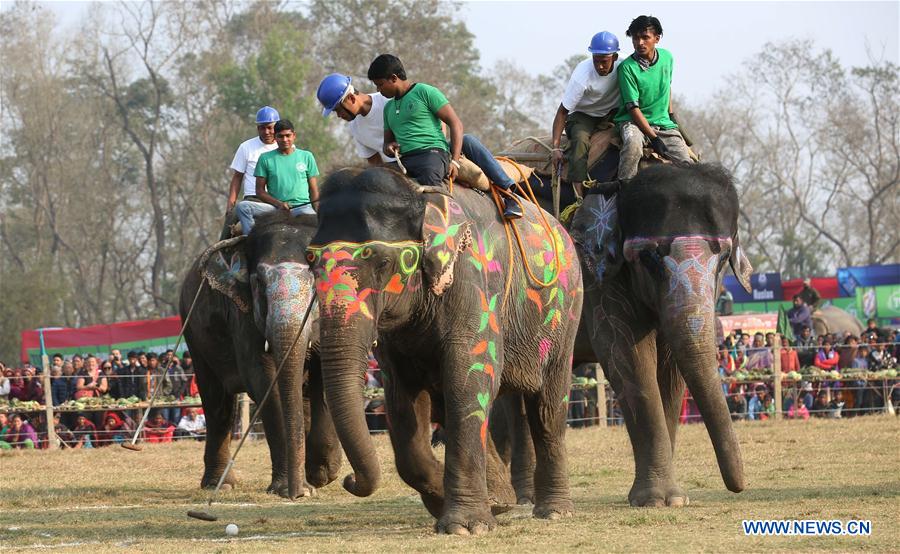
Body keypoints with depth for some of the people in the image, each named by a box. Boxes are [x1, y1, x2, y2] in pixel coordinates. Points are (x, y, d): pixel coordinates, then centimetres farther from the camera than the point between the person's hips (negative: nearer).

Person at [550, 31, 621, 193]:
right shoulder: (582, 75, -27)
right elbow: (562, 112, -23)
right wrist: (555, 147, -30)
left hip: (612, 114, 4)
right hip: (582, 115, -4)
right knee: (580, 139, -34)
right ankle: (578, 191, -41)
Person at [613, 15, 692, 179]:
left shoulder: (666, 57, 3)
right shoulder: (627, 67, -13)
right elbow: (633, 108, -15)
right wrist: (654, 138, -20)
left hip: (663, 123, 5)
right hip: (633, 121, -5)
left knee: (686, 164, -11)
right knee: (633, 145, -39)